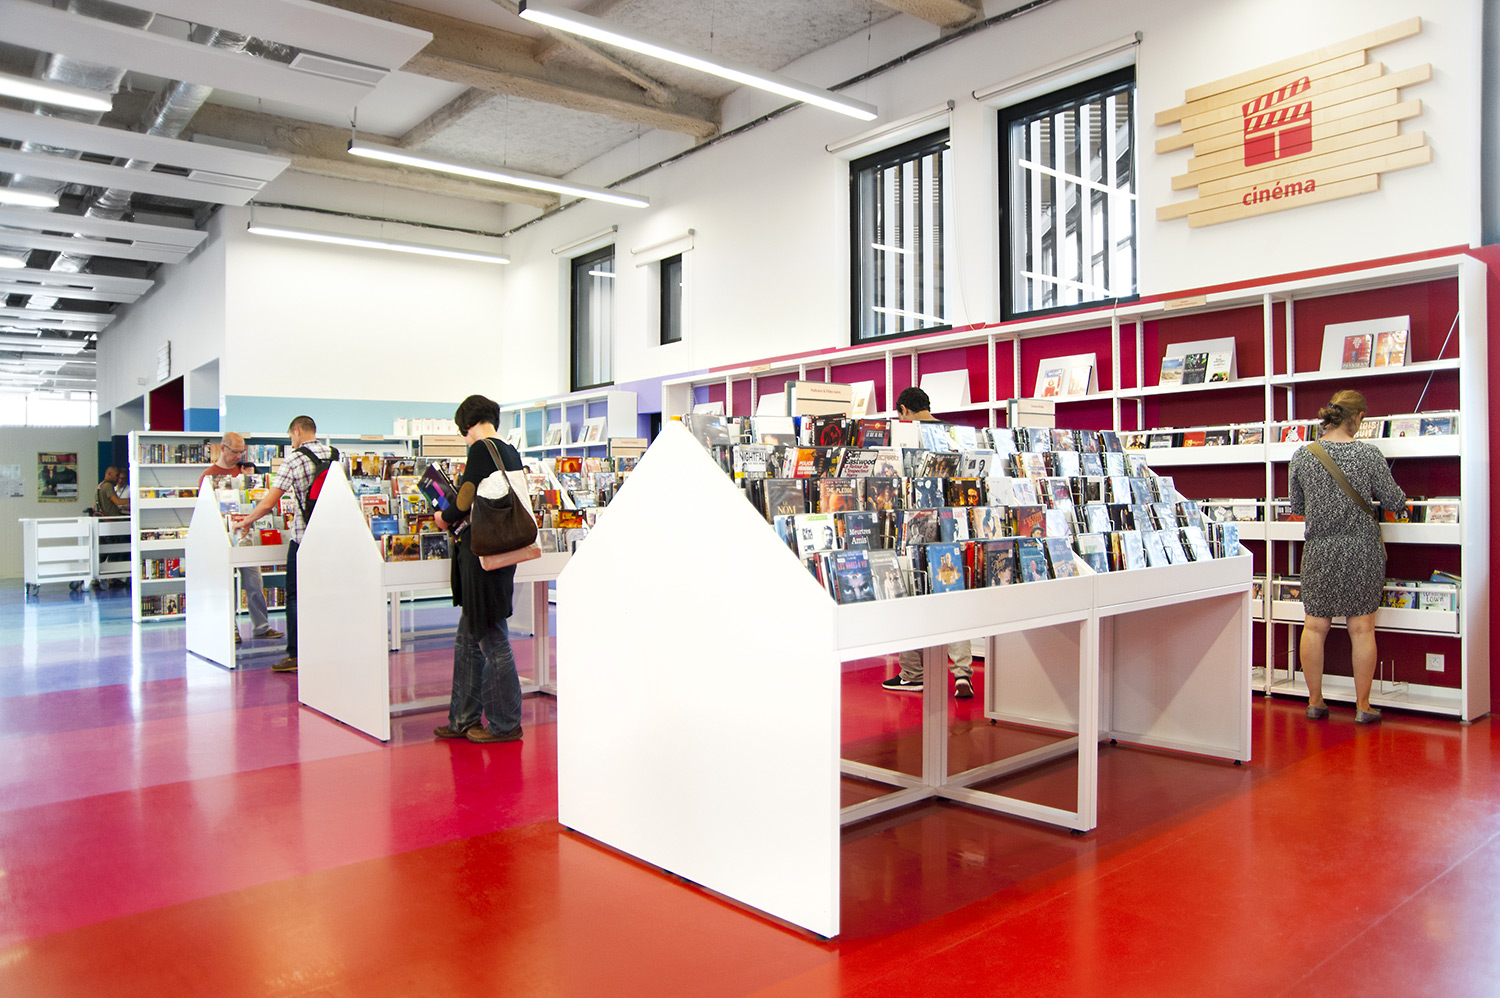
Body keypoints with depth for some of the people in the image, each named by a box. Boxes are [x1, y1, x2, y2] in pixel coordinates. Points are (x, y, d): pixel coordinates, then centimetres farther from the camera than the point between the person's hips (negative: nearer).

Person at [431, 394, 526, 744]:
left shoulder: (481, 449, -11)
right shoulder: (511, 452, 14)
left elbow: (465, 502, -16)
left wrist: (445, 518, 4)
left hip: (482, 554, -9)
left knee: (493, 641, 0)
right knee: (467, 640, 15)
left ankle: (505, 724, 10)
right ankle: (464, 719, 23)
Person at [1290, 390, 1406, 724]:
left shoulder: (1302, 455, -2)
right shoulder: (1368, 453, -9)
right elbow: (1394, 502, -1)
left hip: (1319, 549, 2)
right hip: (1361, 548, -1)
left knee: (1315, 626, 10)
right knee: (1362, 628, 7)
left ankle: (1315, 702, 17)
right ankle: (1362, 707, 15)